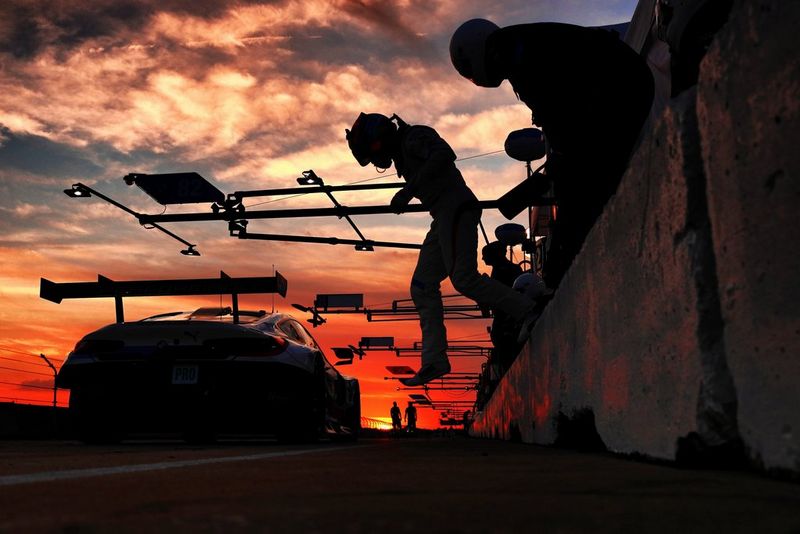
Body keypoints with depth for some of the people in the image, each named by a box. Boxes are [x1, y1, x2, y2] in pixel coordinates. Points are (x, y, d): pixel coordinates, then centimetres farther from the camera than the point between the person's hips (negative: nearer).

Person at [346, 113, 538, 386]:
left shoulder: (414, 137, -4)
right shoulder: (403, 152, 24)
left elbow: (443, 154, -22)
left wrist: (408, 190, -25)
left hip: (455, 207, -10)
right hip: (445, 218, 10)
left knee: (464, 279, -20)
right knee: (422, 286, 3)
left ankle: (529, 312, -12)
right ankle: (434, 361, 0)